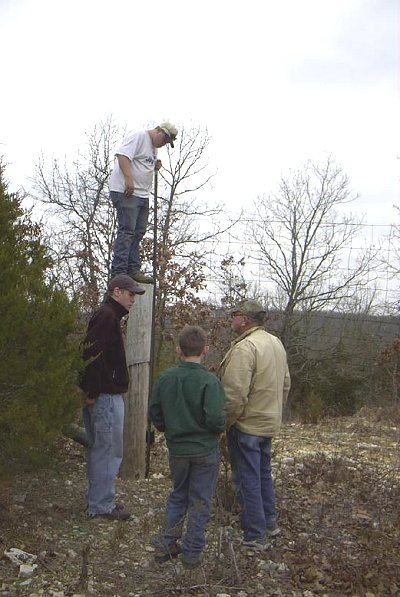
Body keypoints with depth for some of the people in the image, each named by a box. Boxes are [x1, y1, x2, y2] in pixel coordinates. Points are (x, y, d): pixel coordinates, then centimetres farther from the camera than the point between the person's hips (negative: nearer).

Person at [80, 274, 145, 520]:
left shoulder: (109, 316, 18)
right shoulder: (107, 316, -15)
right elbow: (93, 355, -24)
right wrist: (93, 392, -22)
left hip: (106, 395, 11)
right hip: (106, 397, -11)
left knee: (100, 449, 16)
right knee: (109, 449, -3)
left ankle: (98, 500, 26)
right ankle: (102, 505, 5)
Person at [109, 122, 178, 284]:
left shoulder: (154, 147, 22)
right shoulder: (138, 137, -8)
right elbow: (122, 155, -20)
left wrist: (155, 167, 13)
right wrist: (129, 179, -29)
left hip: (143, 194, 10)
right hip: (126, 192, -10)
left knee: (138, 233, 8)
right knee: (127, 231, -13)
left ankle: (133, 270, 12)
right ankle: (118, 273, -13)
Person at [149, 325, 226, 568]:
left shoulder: (165, 378, -5)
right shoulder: (209, 381, -19)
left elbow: (155, 413, 2)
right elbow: (215, 418, -23)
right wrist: (220, 429, -2)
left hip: (177, 450, 4)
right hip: (205, 450, -4)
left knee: (178, 496, 22)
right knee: (200, 501, 10)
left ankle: (166, 544, 22)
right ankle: (192, 552, 17)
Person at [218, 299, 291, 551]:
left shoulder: (244, 348, -24)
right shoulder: (276, 343, 6)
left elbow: (235, 395, -27)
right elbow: (286, 383, 14)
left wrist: (225, 422, -14)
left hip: (247, 426, -9)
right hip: (270, 423, 9)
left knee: (248, 480, 2)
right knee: (263, 473, 23)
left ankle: (255, 537, 11)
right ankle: (270, 523, 36)